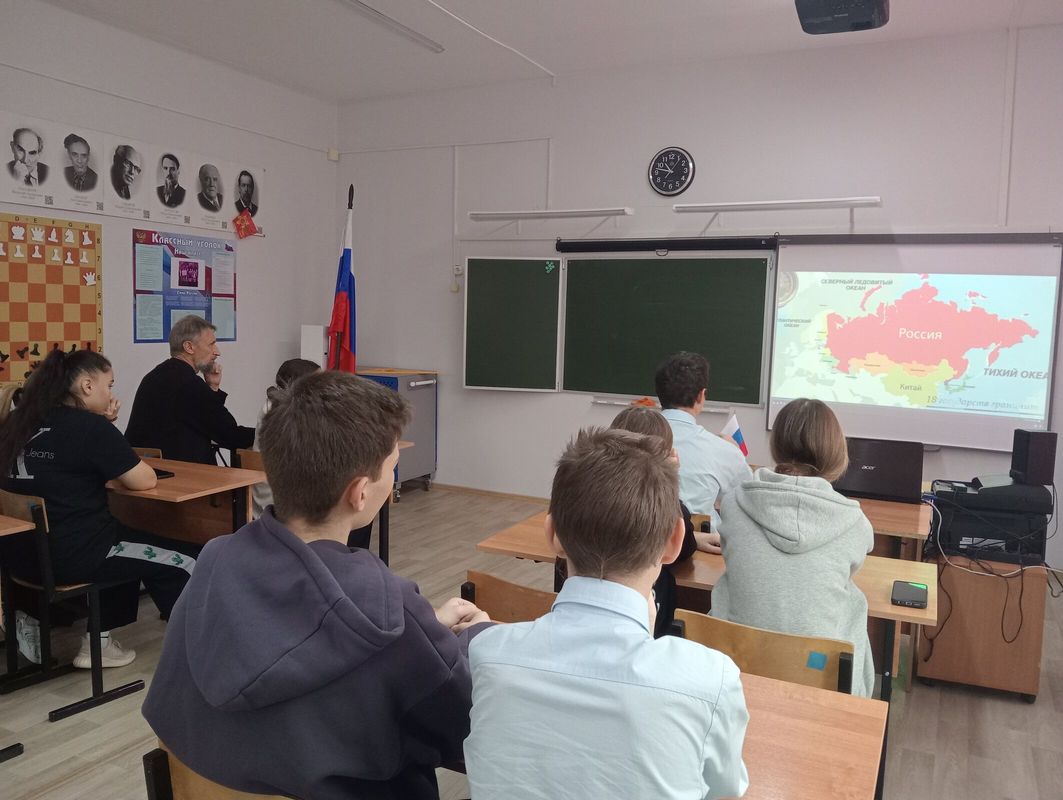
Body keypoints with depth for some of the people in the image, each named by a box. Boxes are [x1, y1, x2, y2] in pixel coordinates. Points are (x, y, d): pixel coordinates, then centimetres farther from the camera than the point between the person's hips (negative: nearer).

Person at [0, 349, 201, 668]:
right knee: (185, 564, 4)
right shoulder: (90, 426, -15)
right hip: (71, 555, -9)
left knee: (131, 540, 30)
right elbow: (144, 481, -10)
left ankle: (98, 641, 32)